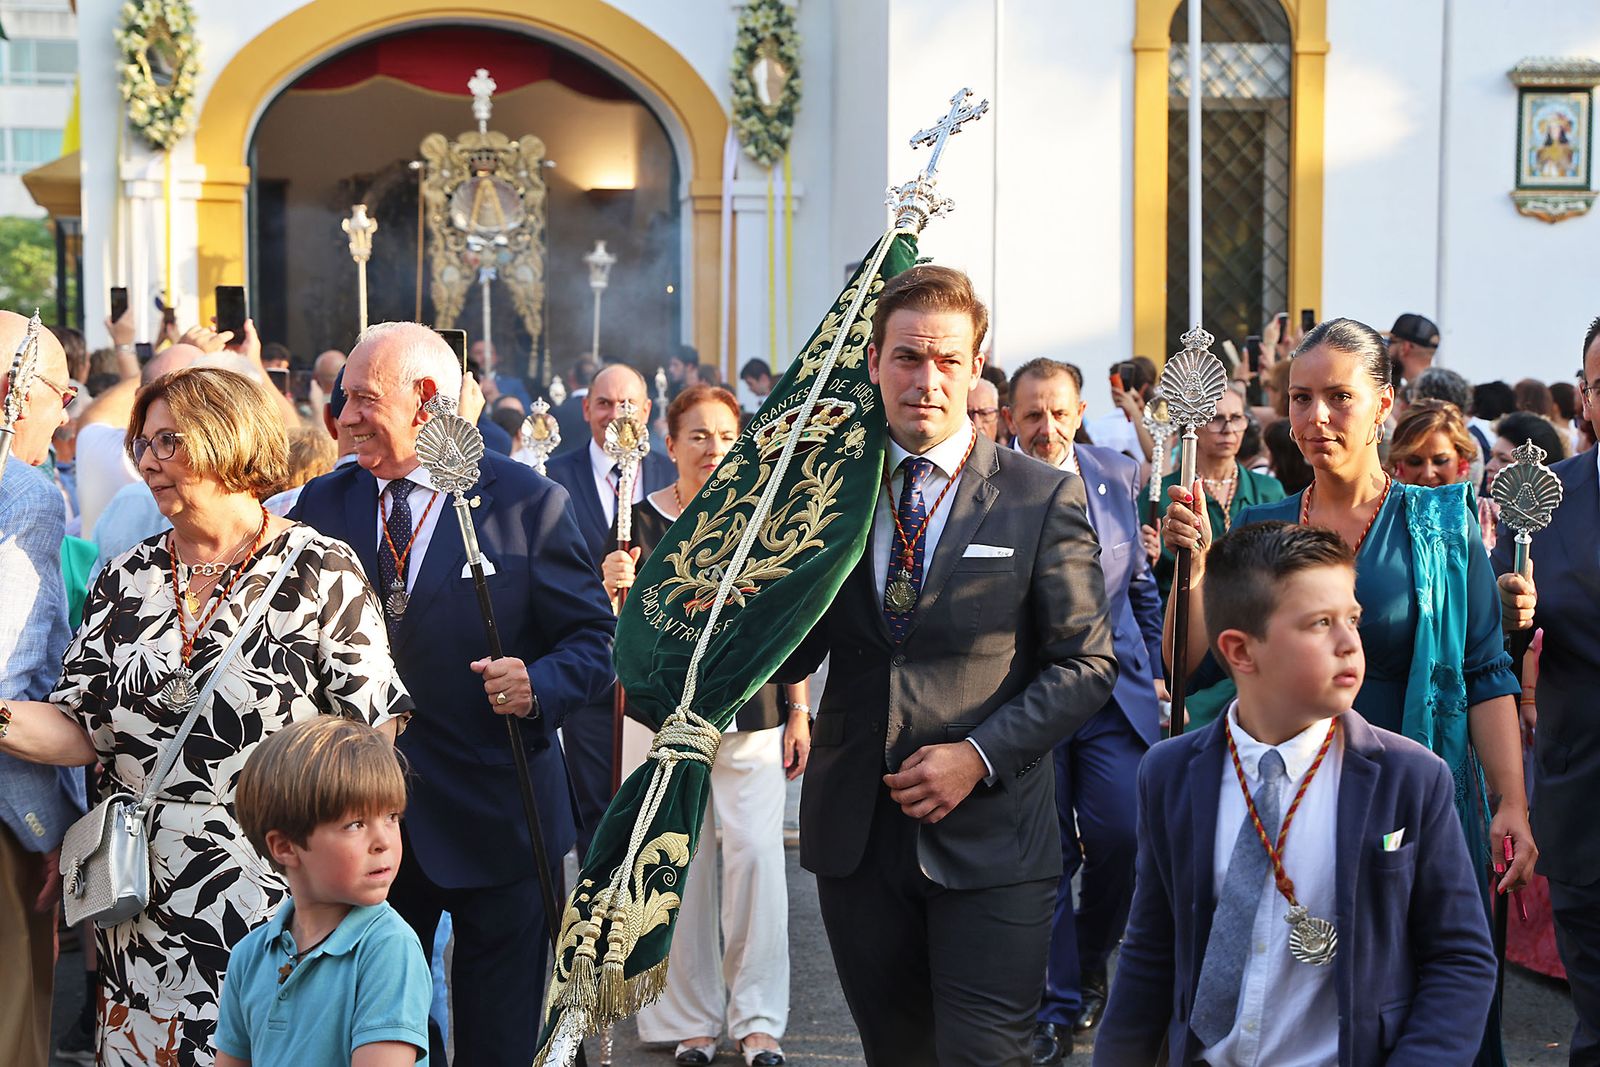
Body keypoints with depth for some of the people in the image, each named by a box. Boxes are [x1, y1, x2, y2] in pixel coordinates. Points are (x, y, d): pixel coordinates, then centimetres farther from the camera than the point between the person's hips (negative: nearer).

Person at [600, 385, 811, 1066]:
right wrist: (618, 589, -22)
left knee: (756, 854, -7)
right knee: (683, 861, 2)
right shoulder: (644, 520, 1)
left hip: (754, 714, 1)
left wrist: (798, 711, 6)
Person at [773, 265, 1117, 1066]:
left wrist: (979, 754, -14)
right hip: (855, 837, 3)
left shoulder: (1043, 498, -2)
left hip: (988, 842, -3)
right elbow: (789, 660, 8)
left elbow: (1086, 662, -3)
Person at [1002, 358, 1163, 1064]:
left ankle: (1089, 961, 21)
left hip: (1113, 690, 2)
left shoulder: (1118, 476, 6)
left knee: (1120, 835, -8)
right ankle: (1057, 1006, 17)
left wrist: (1153, 670, 13)